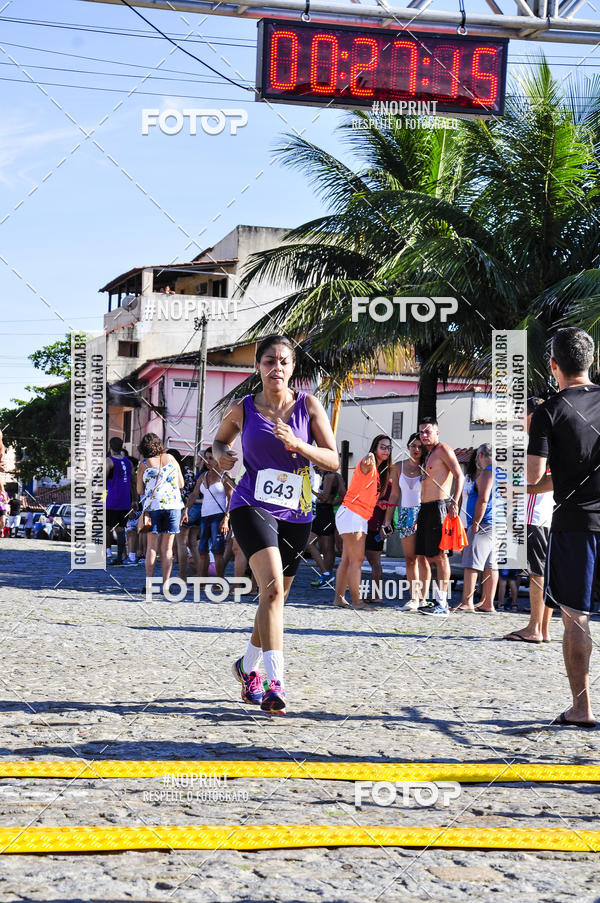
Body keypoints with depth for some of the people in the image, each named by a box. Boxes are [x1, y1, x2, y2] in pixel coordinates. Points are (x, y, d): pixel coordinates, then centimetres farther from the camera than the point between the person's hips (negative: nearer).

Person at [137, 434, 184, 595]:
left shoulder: (144, 464, 1)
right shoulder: (171, 459, 7)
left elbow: (140, 491, 3)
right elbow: (181, 484, 12)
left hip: (153, 506, -1)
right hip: (173, 505, 1)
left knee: (152, 547, 4)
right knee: (167, 548, 4)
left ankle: (149, 583, -2)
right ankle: (165, 584, 0)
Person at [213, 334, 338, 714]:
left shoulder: (308, 405, 1)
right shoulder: (242, 409, 2)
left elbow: (333, 461, -3)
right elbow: (221, 440, 22)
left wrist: (297, 444, -19)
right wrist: (221, 455, -1)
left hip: (295, 513, 3)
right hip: (252, 506, -3)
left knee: (276, 596, 14)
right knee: (272, 586, -24)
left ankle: (248, 666, 39)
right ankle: (275, 681, -29)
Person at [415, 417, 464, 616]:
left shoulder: (443, 450, -5)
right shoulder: (427, 454, 22)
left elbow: (459, 476, -14)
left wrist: (454, 502, -26)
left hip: (439, 506, -9)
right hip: (425, 508, 9)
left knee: (440, 555, -10)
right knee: (429, 556, 9)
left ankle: (442, 604, -11)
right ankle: (437, 599, 14)